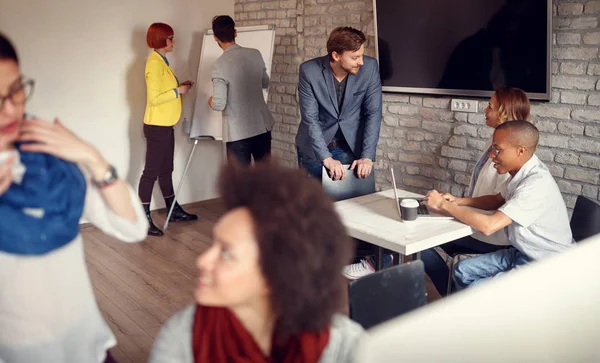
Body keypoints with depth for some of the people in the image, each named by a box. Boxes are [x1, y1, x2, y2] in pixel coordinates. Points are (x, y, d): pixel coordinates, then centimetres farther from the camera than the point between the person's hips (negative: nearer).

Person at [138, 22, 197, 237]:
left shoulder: (161, 61, 14)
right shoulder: (155, 63, -17)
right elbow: (154, 98, -23)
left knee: (165, 170, 17)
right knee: (151, 172, -5)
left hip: (165, 125, 10)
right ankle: (144, 219, 2)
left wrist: (180, 87, 6)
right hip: (157, 126, -10)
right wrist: (178, 91, -15)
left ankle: (174, 211, 28)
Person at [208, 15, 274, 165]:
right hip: (262, 125, 5)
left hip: (238, 131, -5)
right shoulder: (255, 54, -1)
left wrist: (211, 102, 4)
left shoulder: (220, 65, -17)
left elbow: (219, 104, -18)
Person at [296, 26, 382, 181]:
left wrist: (367, 156, -19)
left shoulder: (370, 67, -14)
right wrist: (326, 158, -26)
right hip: (313, 148, -1)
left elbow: (374, 113, -11)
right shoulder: (309, 71, -18)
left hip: (351, 146, 1)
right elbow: (310, 118, -18)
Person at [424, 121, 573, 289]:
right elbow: (497, 200, 20)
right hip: (520, 253, 9)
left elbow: (488, 225, -31)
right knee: (463, 271, 7)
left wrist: (443, 205, -20)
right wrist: (459, 201, 3)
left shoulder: (537, 184, -27)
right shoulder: (524, 173, 0)